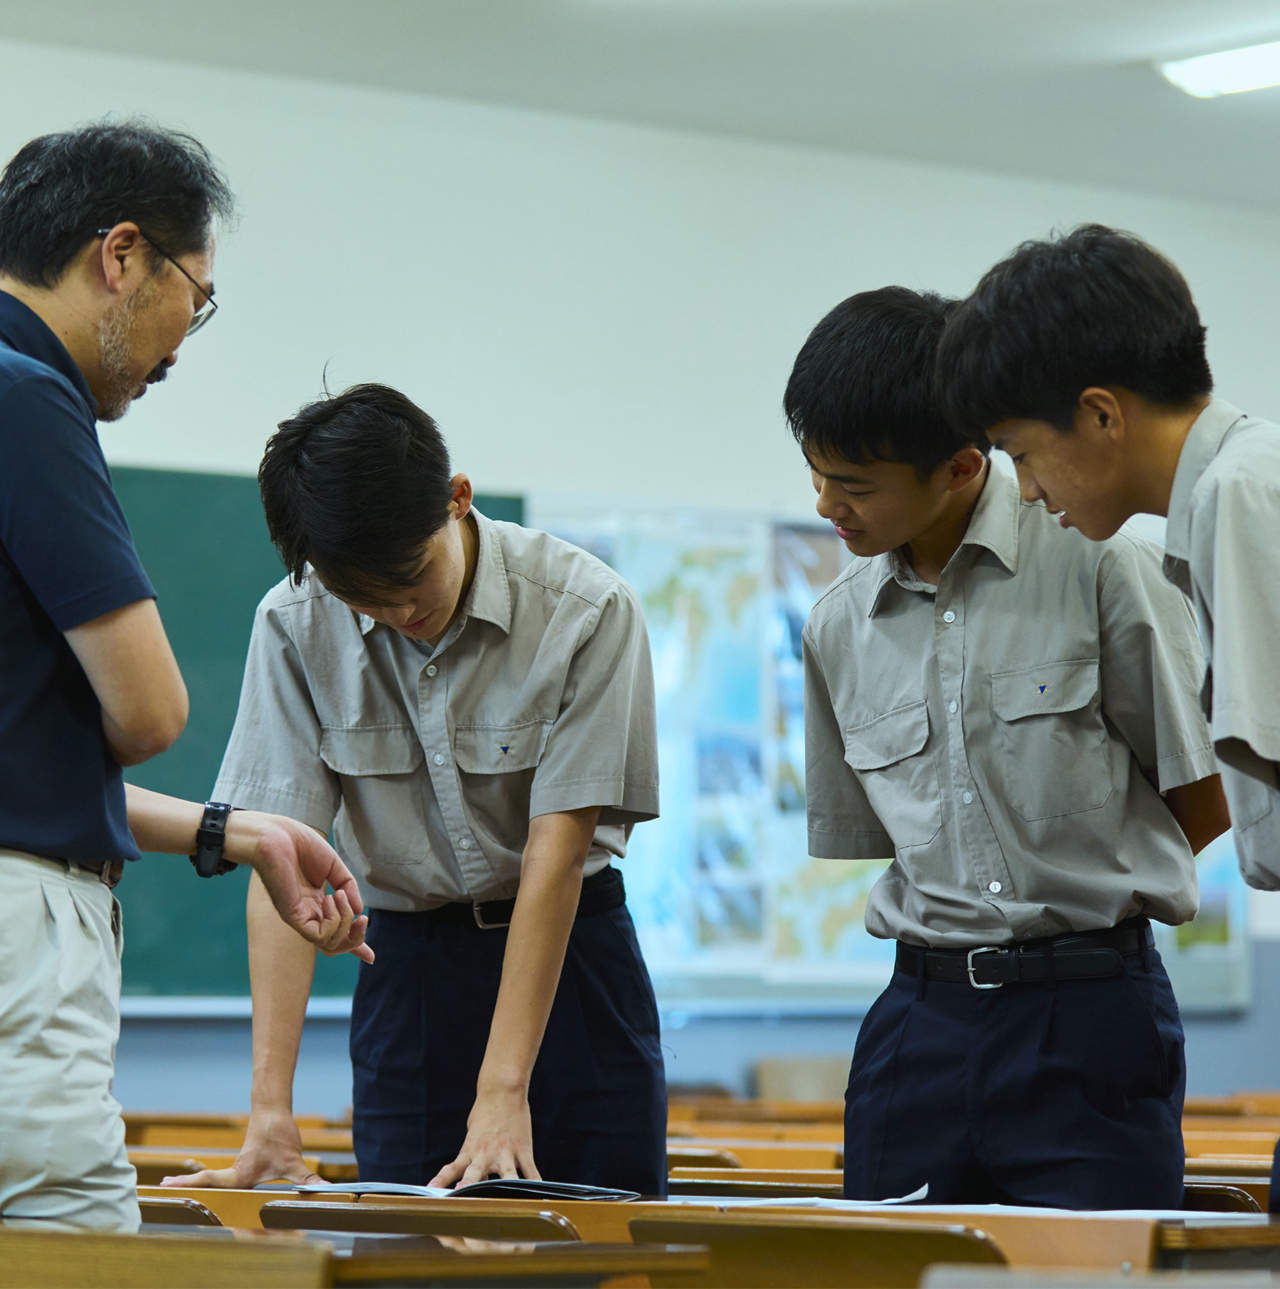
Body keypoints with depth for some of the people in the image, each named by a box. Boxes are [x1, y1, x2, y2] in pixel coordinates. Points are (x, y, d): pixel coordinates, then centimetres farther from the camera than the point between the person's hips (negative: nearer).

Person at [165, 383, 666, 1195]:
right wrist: (270, 1110, -23)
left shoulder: (587, 609, -17)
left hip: (569, 952, -1)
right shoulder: (295, 626, -10)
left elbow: (558, 849, -20)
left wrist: (503, 1092, -25)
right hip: (405, 963, 1)